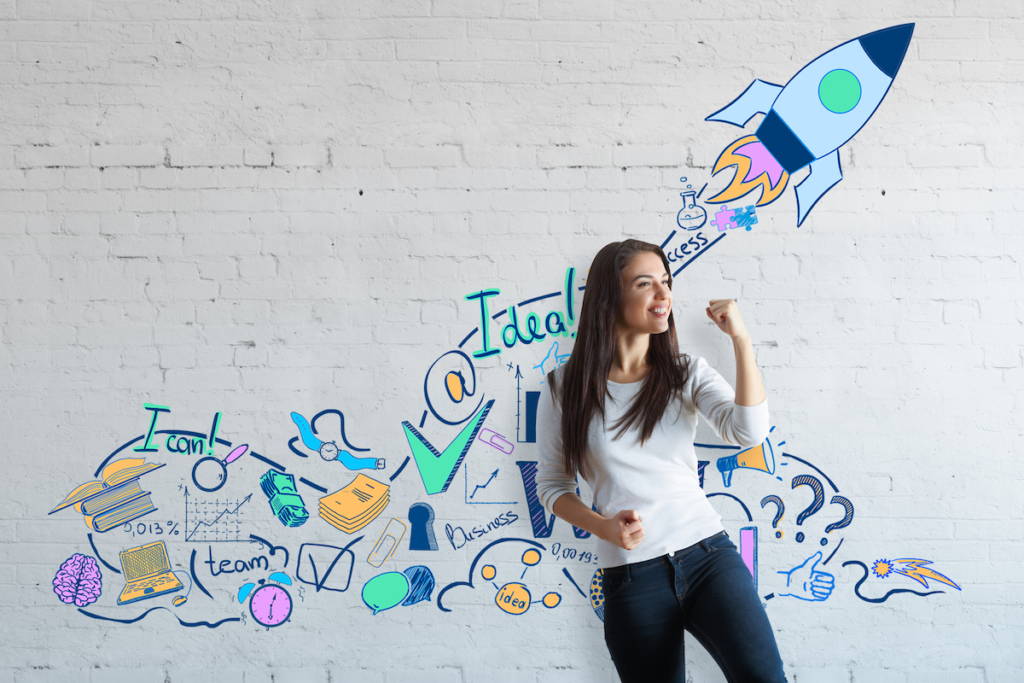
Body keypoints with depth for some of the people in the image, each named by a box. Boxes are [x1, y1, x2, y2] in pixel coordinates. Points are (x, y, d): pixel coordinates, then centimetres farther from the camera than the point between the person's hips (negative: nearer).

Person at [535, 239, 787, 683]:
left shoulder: (688, 373, 6)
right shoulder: (565, 389, 2)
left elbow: (749, 431, -9)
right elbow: (552, 485, 8)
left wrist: (740, 339, -12)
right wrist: (603, 527, -9)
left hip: (707, 553, 1)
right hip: (630, 577, 0)